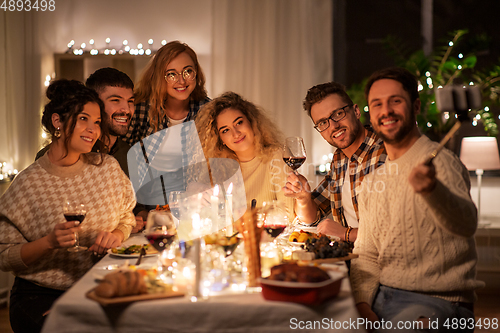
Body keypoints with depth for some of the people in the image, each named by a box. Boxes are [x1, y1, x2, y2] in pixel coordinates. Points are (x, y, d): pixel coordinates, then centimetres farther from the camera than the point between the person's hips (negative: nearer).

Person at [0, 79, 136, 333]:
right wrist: (49, 242, -22)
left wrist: (117, 235, -6)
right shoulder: (29, 183, -9)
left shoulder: (108, 167, 3)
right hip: (40, 295, -3)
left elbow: (127, 217, 15)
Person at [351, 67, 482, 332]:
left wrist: (431, 189, -48)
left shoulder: (439, 162, -9)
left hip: (436, 301, -6)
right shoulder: (372, 181, 13)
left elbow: (466, 225, -28)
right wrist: (363, 304, -3)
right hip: (380, 298, 6)